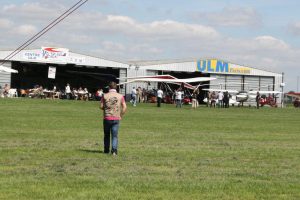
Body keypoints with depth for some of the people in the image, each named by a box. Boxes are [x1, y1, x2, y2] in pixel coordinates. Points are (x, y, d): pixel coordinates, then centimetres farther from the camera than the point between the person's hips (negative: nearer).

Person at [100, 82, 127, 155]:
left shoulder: (105, 96, -3)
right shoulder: (120, 96, 1)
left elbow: (101, 106, -1)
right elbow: (124, 107, -2)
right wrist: (121, 116, 7)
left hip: (107, 118, 0)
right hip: (116, 119, 0)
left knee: (106, 135, 14)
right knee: (115, 136, 2)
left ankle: (106, 150, 20)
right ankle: (114, 150, -14)